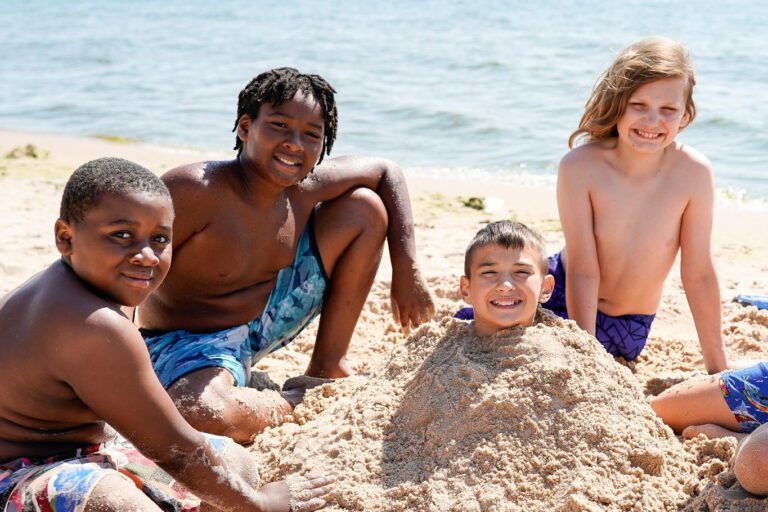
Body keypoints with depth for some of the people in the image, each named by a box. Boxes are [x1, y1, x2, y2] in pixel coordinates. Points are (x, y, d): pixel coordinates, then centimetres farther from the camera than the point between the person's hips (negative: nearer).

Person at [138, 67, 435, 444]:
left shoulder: (304, 189, -9)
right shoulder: (194, 190, -29)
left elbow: (386, 172, 8)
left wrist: (406, 268, -1)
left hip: (264, 323, 7)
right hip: (187, 342, -6)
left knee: (366, 209, 4)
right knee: (206, 417, -43)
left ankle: (327, 366, 13)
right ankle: (294, 402, -5)